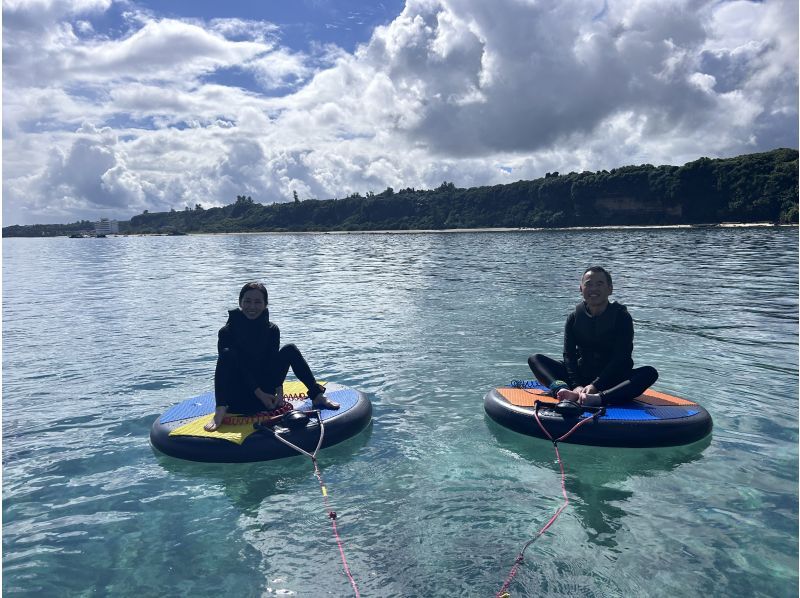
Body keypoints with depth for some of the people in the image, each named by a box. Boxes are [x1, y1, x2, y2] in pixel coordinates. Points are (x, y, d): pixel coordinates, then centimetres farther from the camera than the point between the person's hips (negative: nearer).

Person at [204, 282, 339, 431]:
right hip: (238, 399, -3)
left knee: (290, 350, -9)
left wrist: (279, 391, -23)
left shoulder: (271, 330, 0)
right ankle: (220, 411, -39)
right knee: (227, 354, -27)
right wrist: (259, 393, -23)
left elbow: (274, 363, -8)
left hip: (264, 392, 3)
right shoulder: (227, 332, -10)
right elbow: (240, 367, -16)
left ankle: (317, 396, -11)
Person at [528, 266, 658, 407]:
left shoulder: (622, 317, -6)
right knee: (535, 359, -11)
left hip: (612, 379, -2)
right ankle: (562, 390, -41)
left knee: (650, 373, -30)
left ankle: (599, 398, -52)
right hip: (580, 376, 2)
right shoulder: (575, 317, 1)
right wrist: (577, 385, -24)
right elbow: (569, 355, -7)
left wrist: (595, 385, -26)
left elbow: (621, 359, -15)